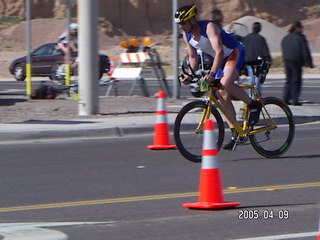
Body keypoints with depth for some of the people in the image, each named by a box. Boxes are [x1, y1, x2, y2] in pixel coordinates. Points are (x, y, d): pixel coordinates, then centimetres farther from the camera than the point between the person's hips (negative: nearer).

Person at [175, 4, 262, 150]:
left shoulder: (209, 27, -29)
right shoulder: (187, 35, -5)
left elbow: (219, 52, -38)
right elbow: (193, 57, 7)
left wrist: (212, 73, -48)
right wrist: (191, 75, -8)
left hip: (235, 53, -8)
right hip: (221, 60, 8)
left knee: (225, 83, -32)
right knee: (222, 95, -1)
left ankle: (253, 104, -12)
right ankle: (235, 134, 5)